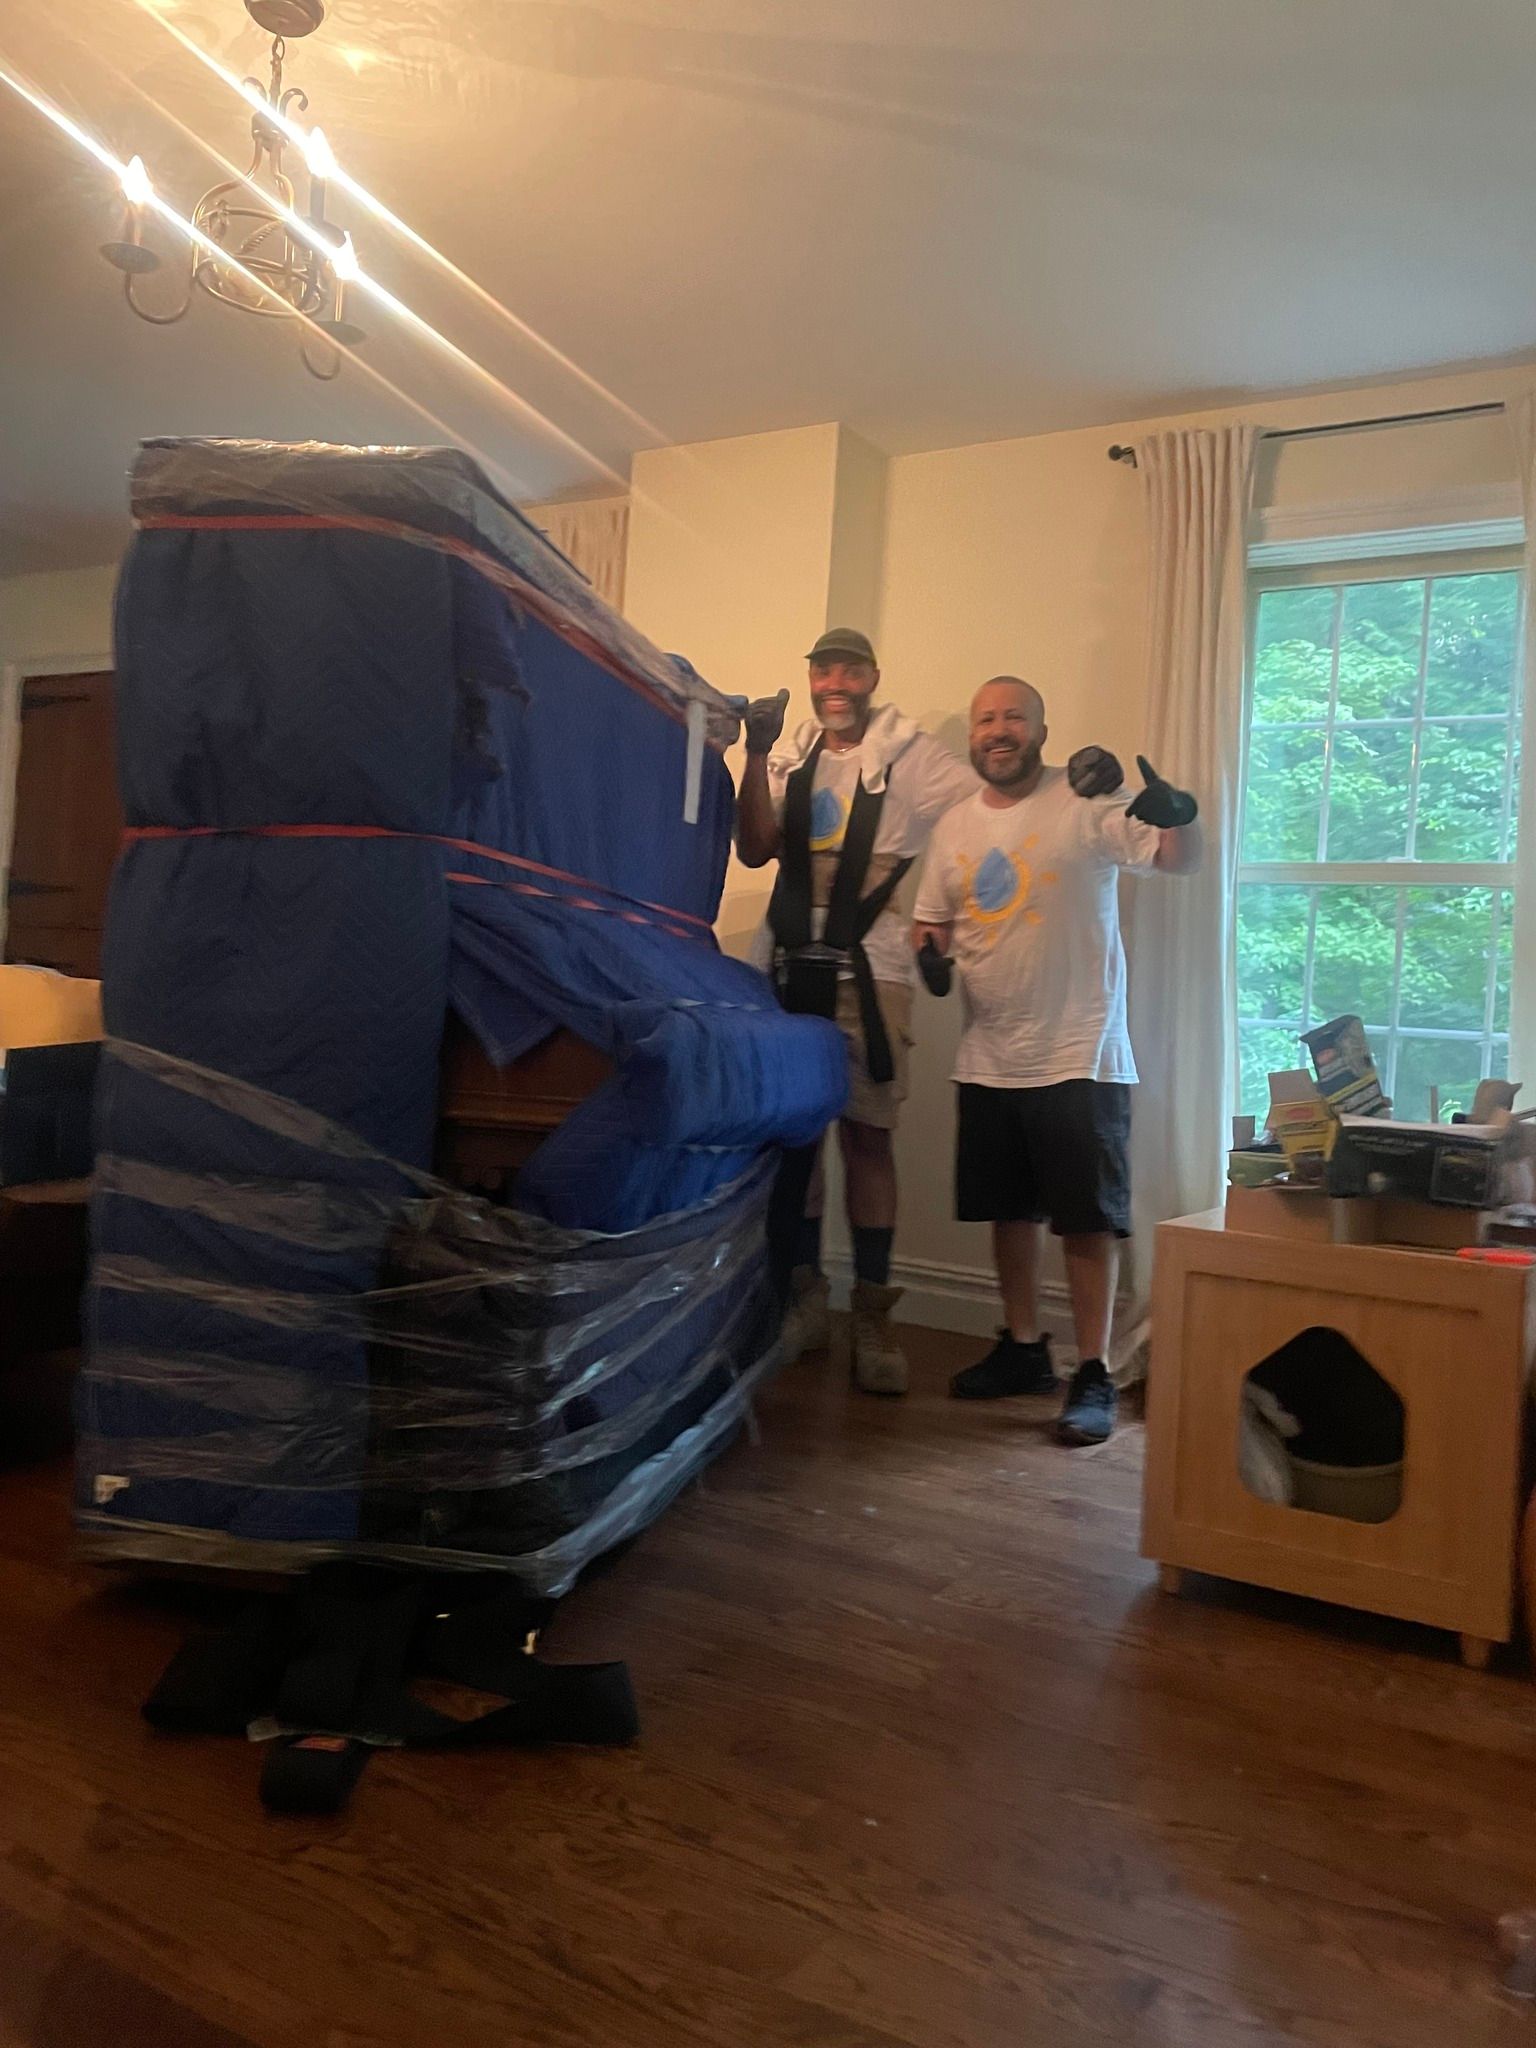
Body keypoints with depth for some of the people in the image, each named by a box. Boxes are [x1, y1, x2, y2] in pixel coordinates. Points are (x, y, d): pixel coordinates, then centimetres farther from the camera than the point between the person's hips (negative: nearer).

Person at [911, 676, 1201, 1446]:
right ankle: (1022, 1349, 31)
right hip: (988, 1058, 6)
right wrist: (933, 950, -7)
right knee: (1008, 1210, 15)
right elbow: (931, 922, 16)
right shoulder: (955, 827, 9)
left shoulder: (1086, 804, -7)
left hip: (1078, 1056, -5)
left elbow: (1181, 861, -17)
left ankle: (1093, 1375, 11)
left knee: (1087, 1218, 0)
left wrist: (1177, 814, -39)